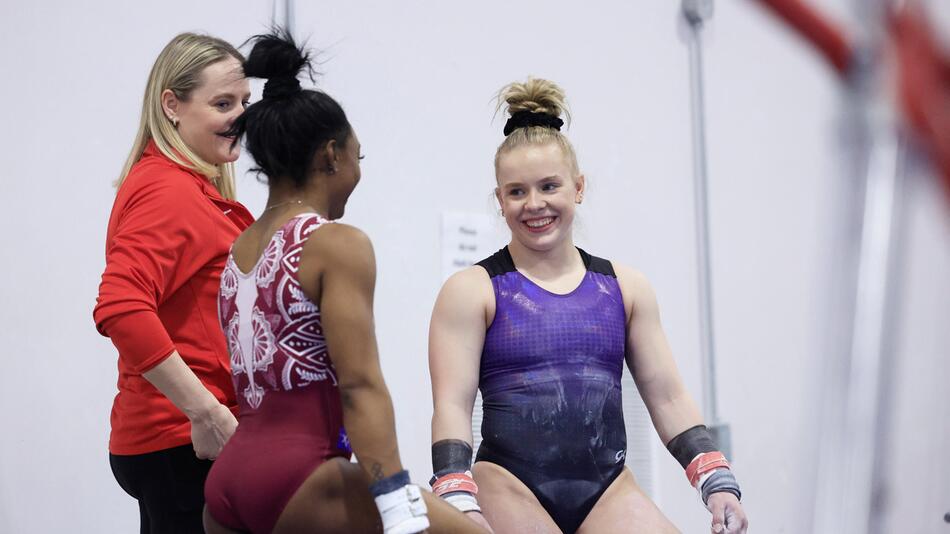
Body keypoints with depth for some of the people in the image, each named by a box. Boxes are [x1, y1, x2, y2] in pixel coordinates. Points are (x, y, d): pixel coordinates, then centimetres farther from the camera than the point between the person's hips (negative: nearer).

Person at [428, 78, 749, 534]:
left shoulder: (623, 287, 14)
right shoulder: (473, 291, 3)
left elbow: (668, 398, 15)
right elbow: (452, 406, -4)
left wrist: (717, 483, 5)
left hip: (608, 491, 3)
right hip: (511, 491, -3)